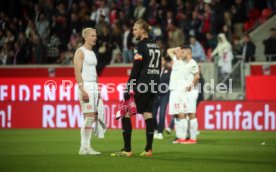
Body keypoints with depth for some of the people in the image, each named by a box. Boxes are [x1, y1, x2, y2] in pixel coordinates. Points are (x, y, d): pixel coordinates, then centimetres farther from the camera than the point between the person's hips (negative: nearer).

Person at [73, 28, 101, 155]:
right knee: (89, 117, -13)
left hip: (94, 87, 9)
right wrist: (82, 90, -23)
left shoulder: (92, 53, 18)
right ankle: (84, 148, -9)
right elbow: (77, 72, -16)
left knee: (92, 117, 6)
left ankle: (86, 147, 8)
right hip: (85, 86, -9)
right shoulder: (80, 52, -8)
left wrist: (97, 89, 17)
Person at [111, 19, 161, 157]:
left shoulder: (141, 46, -10)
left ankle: (127, 150, -7)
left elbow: (135, 69, -15)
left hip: (142, 85, -8)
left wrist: (128, 88, -14)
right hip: (153, 86, 8)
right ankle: (148, 149, 6)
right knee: (148, 115, 9)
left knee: (125, 114, -4)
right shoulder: (156, 46, 15)